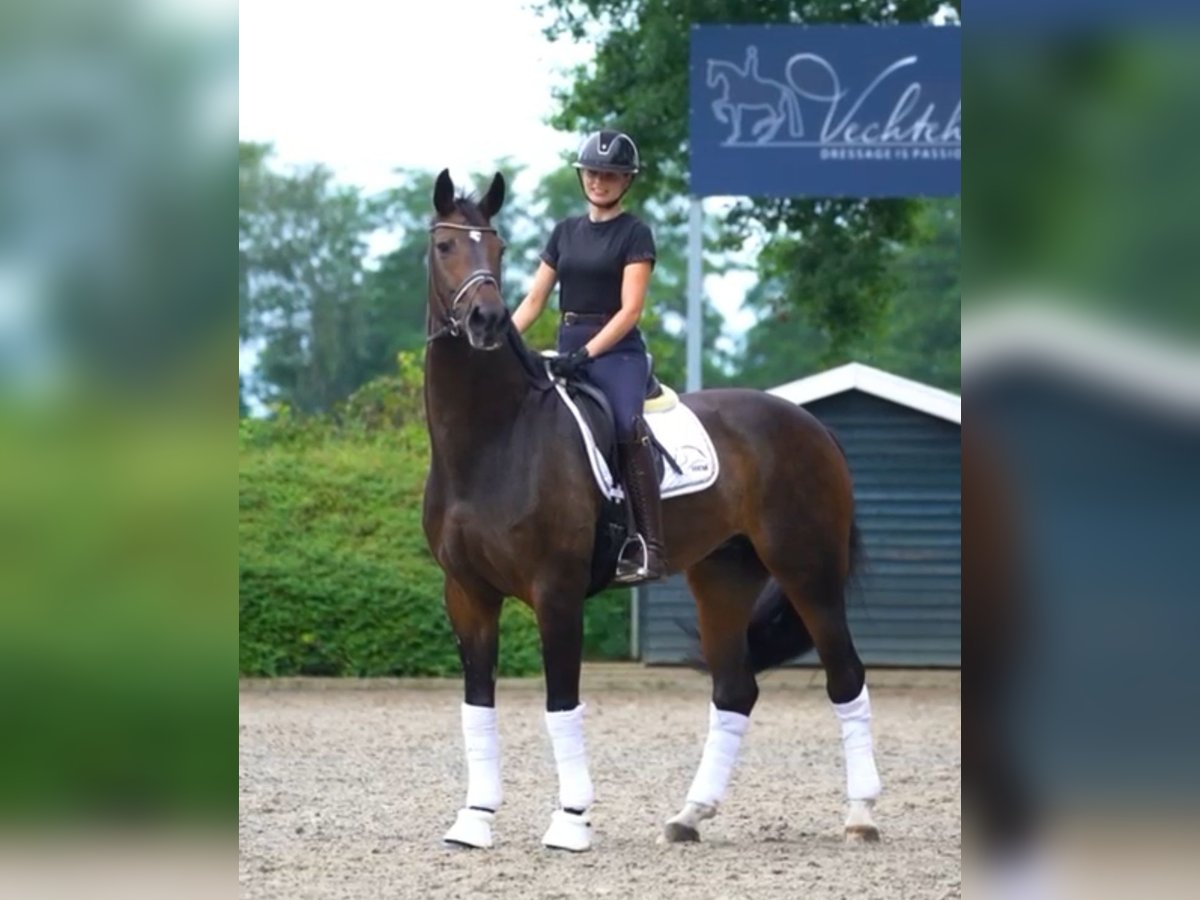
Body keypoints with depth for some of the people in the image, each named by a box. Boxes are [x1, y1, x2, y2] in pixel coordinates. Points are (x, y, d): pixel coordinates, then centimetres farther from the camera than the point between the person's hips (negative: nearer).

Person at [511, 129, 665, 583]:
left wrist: (587, 353, -21)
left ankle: (649, 548, -36)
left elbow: (630, 309, -10)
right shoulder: (566, 231, 17)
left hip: (617, 351, -7)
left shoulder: (635, 234, 0)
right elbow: (534, 300, 16)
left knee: (626, 426, -31)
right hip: (567, 350, 7)